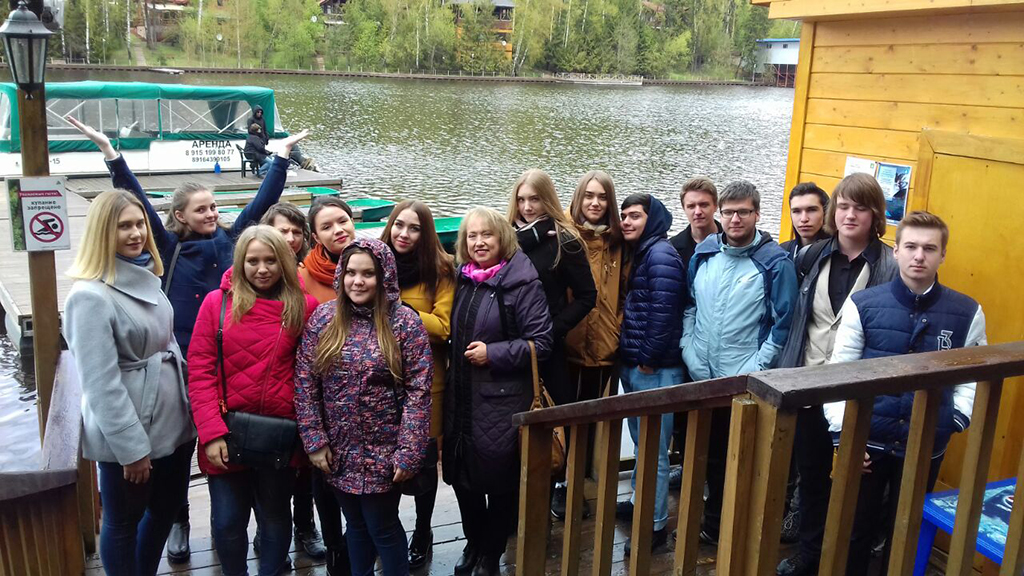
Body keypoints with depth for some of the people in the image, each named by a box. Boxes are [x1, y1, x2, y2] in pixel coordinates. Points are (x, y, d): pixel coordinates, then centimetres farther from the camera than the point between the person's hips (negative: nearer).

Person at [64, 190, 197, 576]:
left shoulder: (145, 278, 6)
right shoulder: (90, 295, -19)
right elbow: (100, 383, -21)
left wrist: (188, 403, 15)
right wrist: (131, 447, -19)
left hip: (173, 420, 8)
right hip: (128, 432, -8)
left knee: (167, 507, 21)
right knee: (123, 522, 10)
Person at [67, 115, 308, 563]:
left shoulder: (231, 240, 5)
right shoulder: (169, 248, -1)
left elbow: (264, 200, 8)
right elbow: (137, 201, -8)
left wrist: (283, 155, 9)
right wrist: (109, 152, -14)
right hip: (181, 362, -2)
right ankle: (178, 524, 25)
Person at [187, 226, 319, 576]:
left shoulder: (304, 306, -2)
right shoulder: (216, 303, -2)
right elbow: (199, 371, -4)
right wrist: (212, 433, -12)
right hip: (227, 433, 0)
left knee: (275, 516, 16)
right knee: (227, 522, 10)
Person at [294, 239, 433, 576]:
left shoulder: (404, 322, -10)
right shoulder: (322, 318, -2)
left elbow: (418, 391, -12)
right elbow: (304, 382, 0)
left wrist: (408, 452, -15)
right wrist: (315, 441, -5)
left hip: (384, 452, -3)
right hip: (337, 451, 3)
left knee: (383, 528, 8)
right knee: (356, 525, 18)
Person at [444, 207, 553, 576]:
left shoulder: (521, 282, -11)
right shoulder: (463, 280, 7)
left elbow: (540, 343, -13)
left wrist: (493, 353, -18)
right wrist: (457, 359, 8)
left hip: (503, 400, -6)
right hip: (462, 397, 6)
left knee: (499, 479, 5)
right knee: (462, 476, 13)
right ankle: (473, 544, 35)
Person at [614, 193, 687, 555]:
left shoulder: (661, 255, -15)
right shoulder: (639, 253, 15)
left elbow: (663, 313, -22)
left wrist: (647, 358, -16)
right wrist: (629, 357, 13)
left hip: (655, 370, -10)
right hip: (634, 365, 10)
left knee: (653, 449, -2)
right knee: (640, 442, 20)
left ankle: (656, 524, 7)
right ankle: (640, 502, 35)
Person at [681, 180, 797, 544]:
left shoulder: (775, 262, -10)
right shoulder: (703, 253, 4)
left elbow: (783, 323, -10)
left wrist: (754, 368, -14)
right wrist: (690, 353, 1)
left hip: (746, 382, -4)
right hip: (701, 377, 5)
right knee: (710, 453, 17)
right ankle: (714, 521, 35)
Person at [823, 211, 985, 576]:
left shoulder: (968, 313, -3)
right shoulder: (863, 305, -6)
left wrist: (956, 419, -8)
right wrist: (843, 433, -8)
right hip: (866, 442, -1)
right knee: (853, 530, 11)